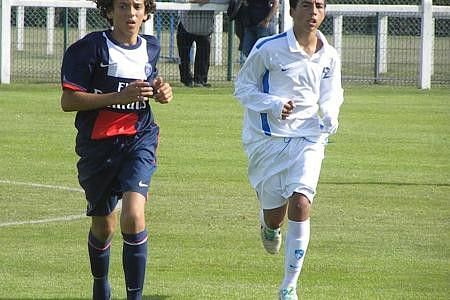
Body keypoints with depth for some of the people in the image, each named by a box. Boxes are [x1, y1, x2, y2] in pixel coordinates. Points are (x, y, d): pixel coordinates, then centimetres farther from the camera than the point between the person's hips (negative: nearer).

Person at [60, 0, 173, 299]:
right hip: (98, 145, -1)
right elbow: (68, 101, -14)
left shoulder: (151, 47, 7)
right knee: (103, 226, 13)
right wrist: (120, 97, -22)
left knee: (133, 217, -20)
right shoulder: (90, 48, -10)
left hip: (139, 140, 1)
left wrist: (161, 92, 5)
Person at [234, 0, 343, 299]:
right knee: (275, 216, 2)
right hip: (268, 139, -2)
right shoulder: (268, 48, -9)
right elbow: (243, 87, -1)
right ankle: (269, 226, 45)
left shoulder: (330, 57, 3)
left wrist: (330, 117, -8)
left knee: (301, 204, -17)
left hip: (308, 139, 2)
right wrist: (273, 104, -18)